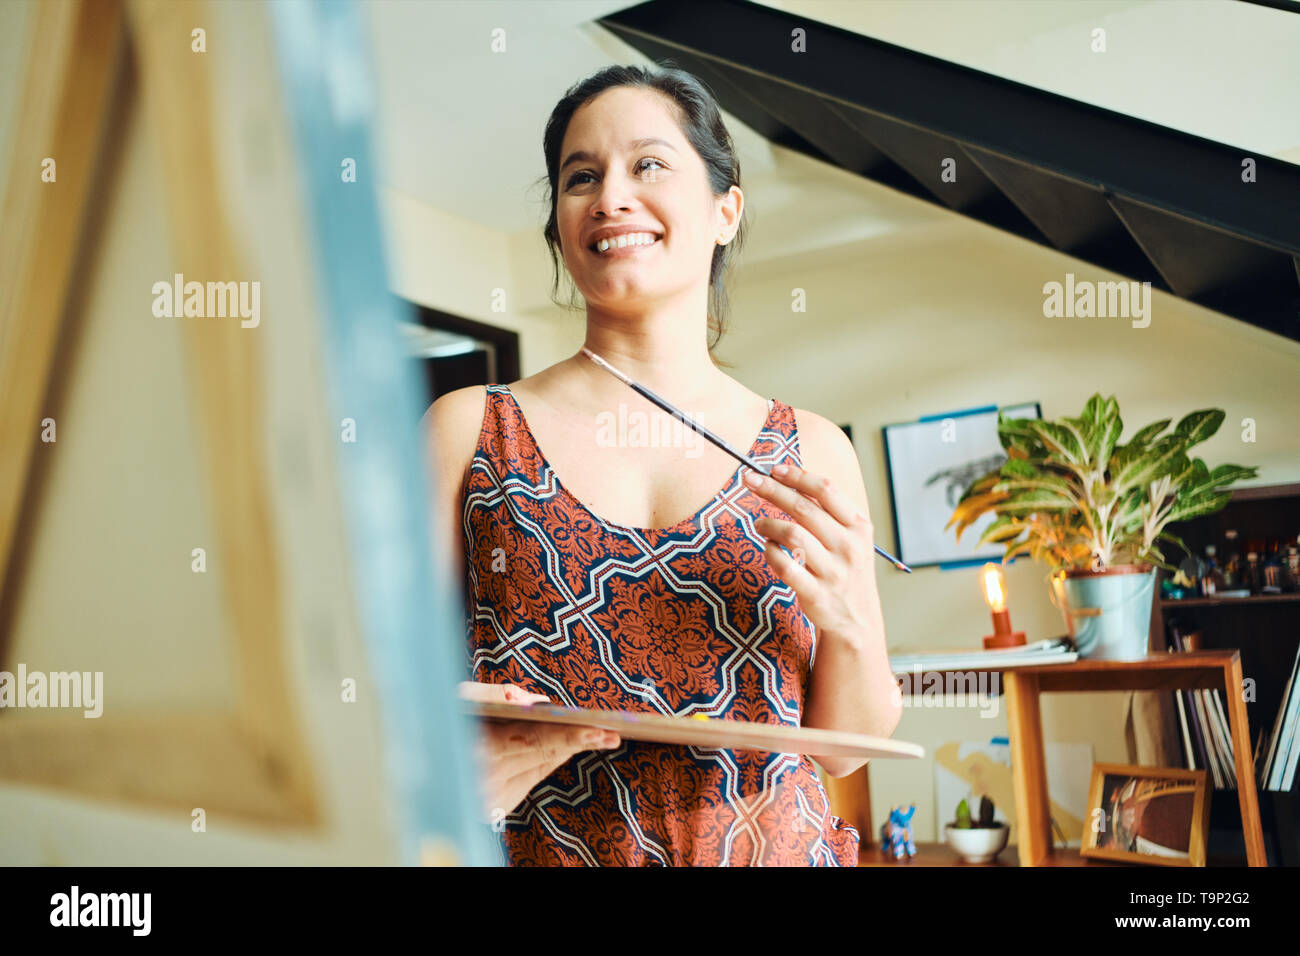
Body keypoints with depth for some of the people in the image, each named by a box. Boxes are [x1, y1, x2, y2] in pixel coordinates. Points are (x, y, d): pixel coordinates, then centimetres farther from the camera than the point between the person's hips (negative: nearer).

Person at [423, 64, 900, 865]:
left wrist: (851, 625, -11)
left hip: (776, 846, 1)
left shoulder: (811, 454, 2)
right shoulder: (469, 431, 0)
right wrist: (466, 760, -17)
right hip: (542, 850, 0)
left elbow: (844, 746, 7)